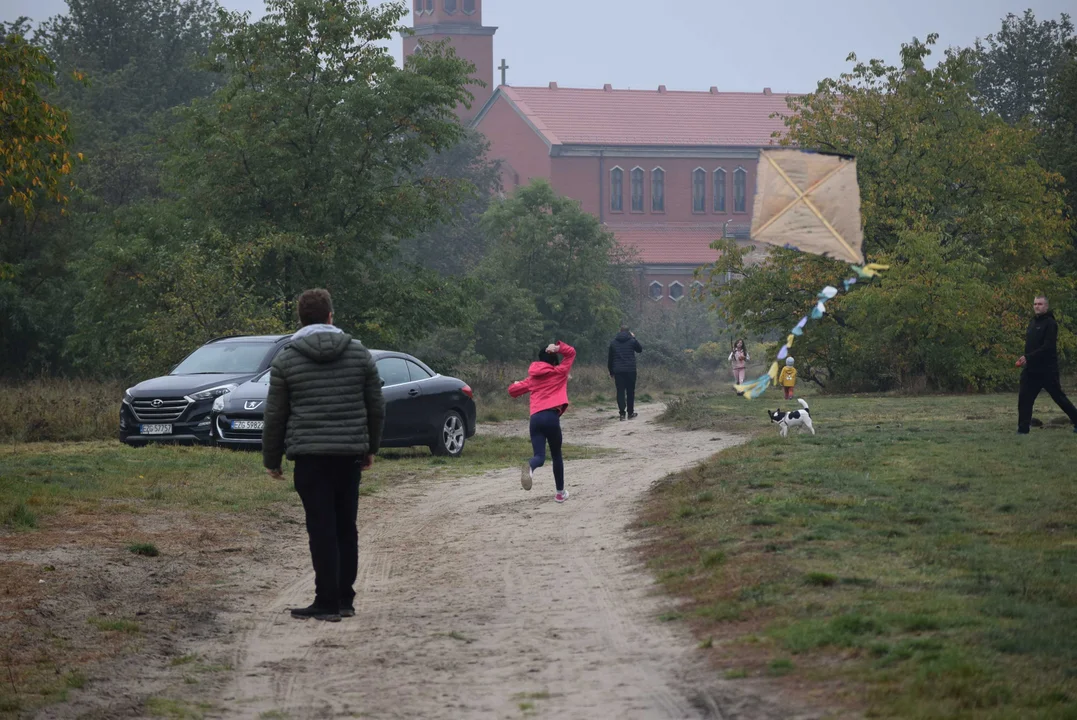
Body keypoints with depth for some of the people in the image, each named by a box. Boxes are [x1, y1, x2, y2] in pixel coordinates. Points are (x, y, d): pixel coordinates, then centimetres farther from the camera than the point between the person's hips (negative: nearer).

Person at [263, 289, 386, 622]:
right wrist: (371, 447, 23)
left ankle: (327, 602, -5)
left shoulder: (286, 360, -2)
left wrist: (272, 459, 11)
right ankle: (345, 599, 15)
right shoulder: (359, 353, 6)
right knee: (346, 527, 10)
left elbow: (275, 416, 1)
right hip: (351, 453, 3)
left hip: (311, 456, -3)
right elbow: (376, 407, 10)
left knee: (322, 529, -4)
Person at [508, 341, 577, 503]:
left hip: (535, 418, 2)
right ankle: (560, 492, 21)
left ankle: (530, 467, -42)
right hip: (551, 416, -2)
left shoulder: (533, 378, 19)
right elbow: (571, 352, 21)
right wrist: (558, 348, 6)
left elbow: (513, 390, 25)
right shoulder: (559, 372, 11)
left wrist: (516, 385, 47)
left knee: (539, 456, -6)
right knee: (556, 455, 15)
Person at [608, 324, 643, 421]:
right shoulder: (632, 341, -1)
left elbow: (610, 358, 9)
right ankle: (630, 412, 11)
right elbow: (640, 349, 17)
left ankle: (622, 413, -9)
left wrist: (611, 371, 16)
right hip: (630, 369, -1)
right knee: (630, 391, 8)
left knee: (620, 391, 1)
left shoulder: (613, 342, 6)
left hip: (618, 370, 1)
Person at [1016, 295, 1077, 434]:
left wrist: (1028, 357, -24)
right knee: (1024, 398, -1)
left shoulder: (1050, 323, -11)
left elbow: (1048, 347, -20)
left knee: (1059, 397, 0)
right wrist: (1024, 359, 6)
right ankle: (1023, 428, 2)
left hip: (1047, 370, -7)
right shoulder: (1033, 322, 15)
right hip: (1031, 370, 7)